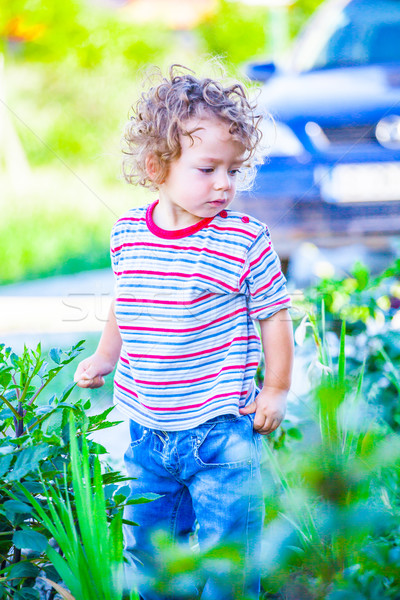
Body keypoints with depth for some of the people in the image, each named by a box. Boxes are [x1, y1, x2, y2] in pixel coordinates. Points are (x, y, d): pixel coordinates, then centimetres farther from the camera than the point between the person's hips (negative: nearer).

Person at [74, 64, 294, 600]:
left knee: (227, 555, 1)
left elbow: (273, 315, -4)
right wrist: (104, 359, 13)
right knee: (147, 546, 18)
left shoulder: (245, 241, -13)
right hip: (147, 429, 5)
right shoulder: (127, 234, 0)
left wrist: (276, 390, -1)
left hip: (222, 429, -4)